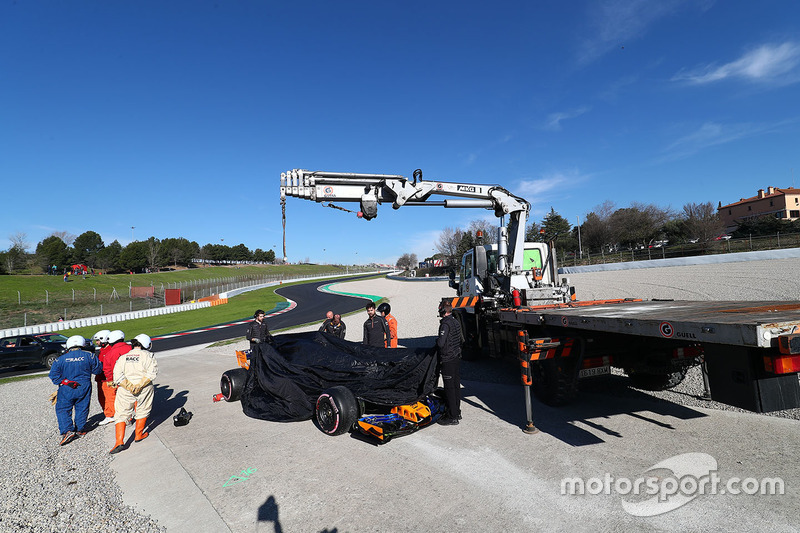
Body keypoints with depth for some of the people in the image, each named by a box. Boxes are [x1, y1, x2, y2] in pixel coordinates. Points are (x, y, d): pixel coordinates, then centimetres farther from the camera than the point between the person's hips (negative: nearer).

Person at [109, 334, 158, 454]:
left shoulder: (123, 357, 10)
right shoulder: (148, 355, -1)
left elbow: (117, 376, -2)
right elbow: (152, 372, -14)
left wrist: (129, 386, -10)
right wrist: (140, 385, -14)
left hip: (125, 390, 2)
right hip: (144, 389, -2)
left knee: (121, 415, 10)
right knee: (143, 411, 19)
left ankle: (119, 441, 0)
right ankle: (139, 435, 29)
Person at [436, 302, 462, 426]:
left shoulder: (445, 324, -19)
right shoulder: (456, 322, 9)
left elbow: (441, 343, -27)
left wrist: (437, 340, -5)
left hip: (448, 360, -9)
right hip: (457, 357, 9)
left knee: (449, 388, -2)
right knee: (456, 385, 16)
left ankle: (452, 417, 4)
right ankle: (457, 412, 27)